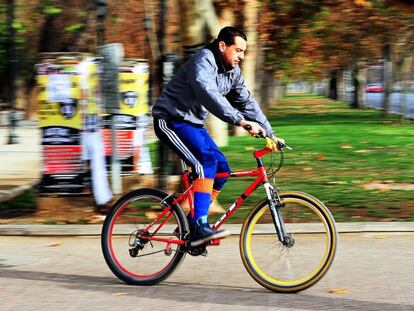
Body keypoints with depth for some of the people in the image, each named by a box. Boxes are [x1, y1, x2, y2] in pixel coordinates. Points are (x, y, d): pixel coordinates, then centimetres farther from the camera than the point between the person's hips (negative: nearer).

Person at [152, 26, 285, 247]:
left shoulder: (232, 72, 7)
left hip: (193, 123, 9)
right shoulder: (203, 62, -22)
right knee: (207, 160, -27)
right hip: (171, 121, -9)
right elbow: (210, 96, -38)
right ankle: (199, 226, -30)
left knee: (222, 169, 1)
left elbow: (247, 102, 12)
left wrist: (269, 133, 5)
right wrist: (241, 121, -47)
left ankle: (194, 223, 11)